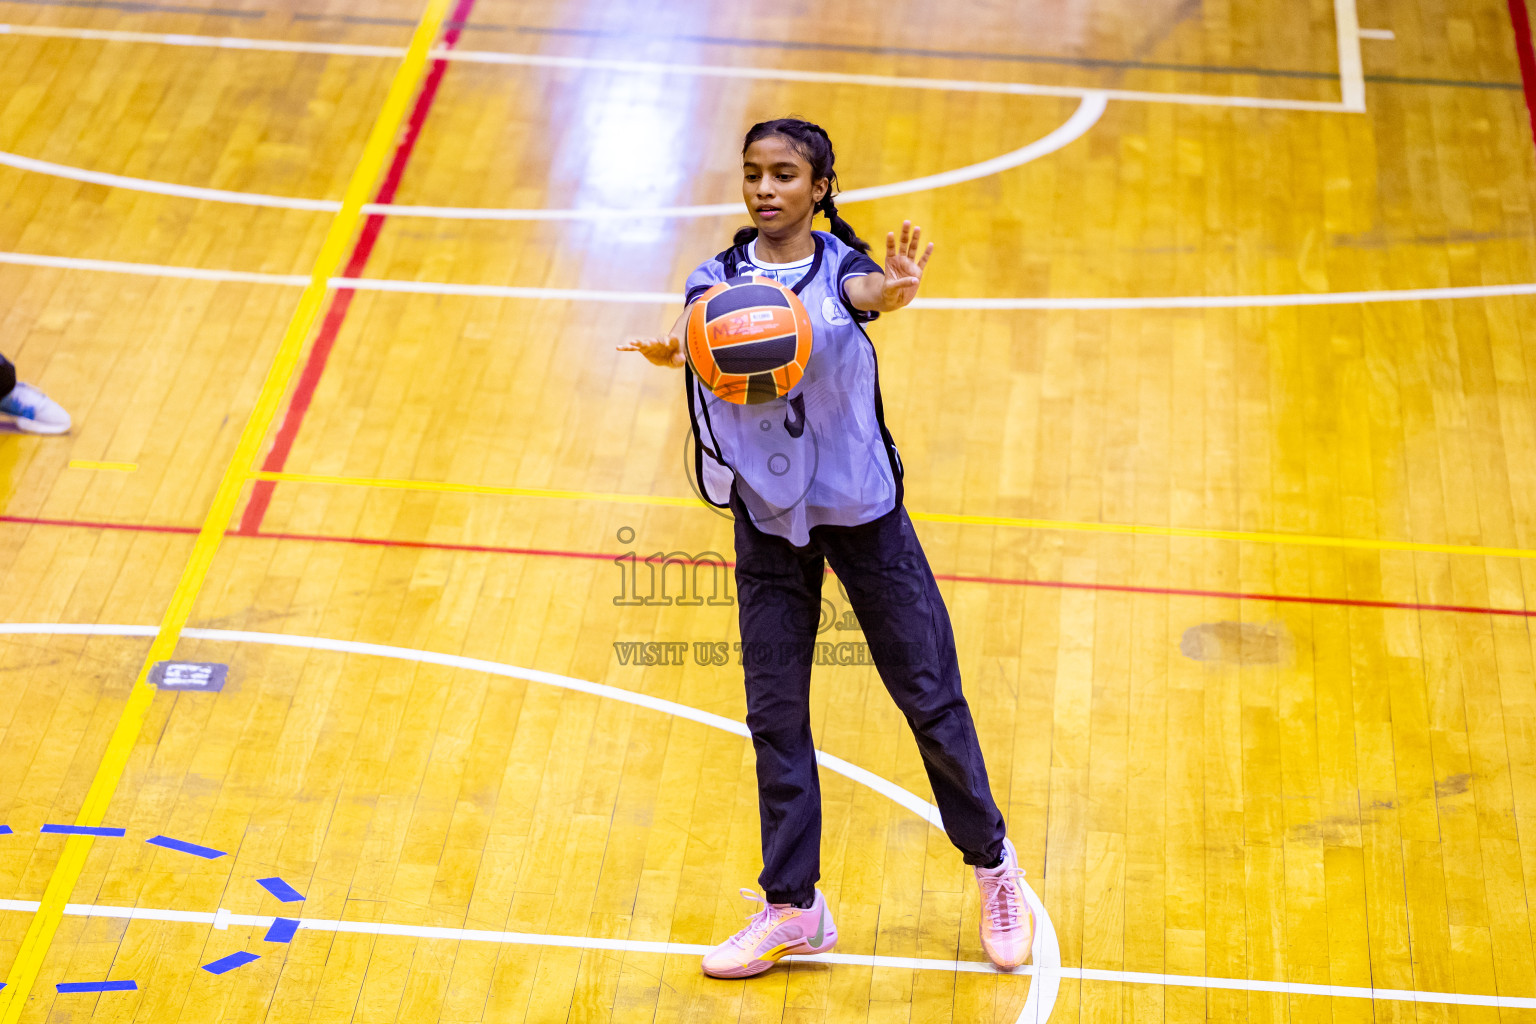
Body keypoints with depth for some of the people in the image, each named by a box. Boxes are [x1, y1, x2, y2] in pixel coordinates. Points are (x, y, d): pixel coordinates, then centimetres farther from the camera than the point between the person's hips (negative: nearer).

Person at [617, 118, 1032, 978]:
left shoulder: (839, 266, -8)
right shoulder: (721, 278, -2)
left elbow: (864, 291, -32)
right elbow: (703, 328, -22)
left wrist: (892, 291, -56)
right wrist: (675, 349, -46)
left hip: (862, 506, -2)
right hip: (768, 520, 2)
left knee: (929, 694, 3)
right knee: (774, 714, 4)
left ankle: (994, 866, 22)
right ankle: (793, 906, 15)